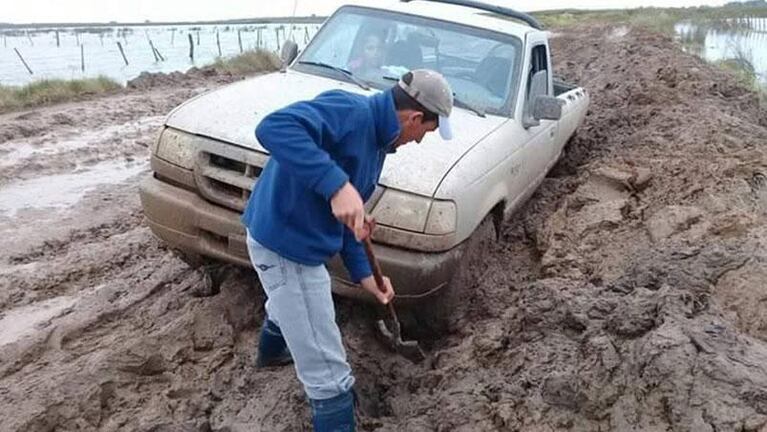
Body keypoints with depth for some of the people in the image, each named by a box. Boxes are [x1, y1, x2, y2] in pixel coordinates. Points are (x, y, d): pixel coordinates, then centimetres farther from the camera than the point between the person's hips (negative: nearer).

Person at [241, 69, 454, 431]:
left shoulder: (375, 140, 9)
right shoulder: (352, 112, -22)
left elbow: (345, 218, 14)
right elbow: (274, 128, -37)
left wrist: (363, 274, 11)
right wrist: (336, 185, -42)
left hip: (288, 239, 11)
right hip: (288, 246, -11)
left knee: (288, 305, 43)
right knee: (329, 376, -2)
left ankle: (272, 352, 74)